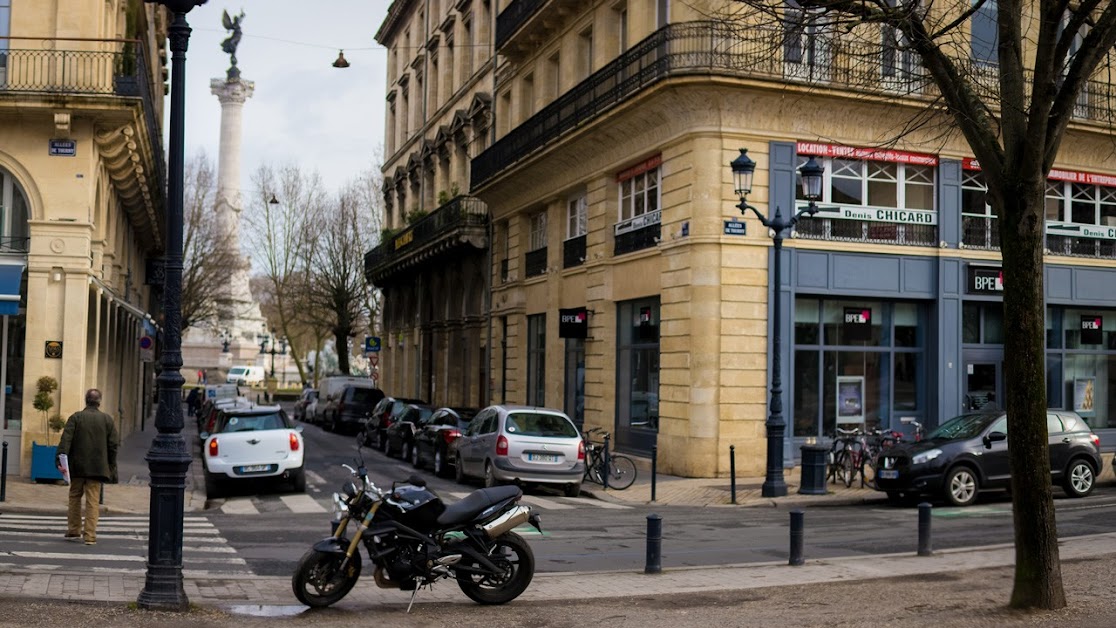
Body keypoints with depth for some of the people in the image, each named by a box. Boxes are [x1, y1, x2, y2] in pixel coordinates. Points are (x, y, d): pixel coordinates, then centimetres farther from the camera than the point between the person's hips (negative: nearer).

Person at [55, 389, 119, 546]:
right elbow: (114, 444, 0)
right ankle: (90, 536, -3)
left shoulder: (75, 418, -1)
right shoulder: (108, 420, 2)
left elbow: (66, 440, -11)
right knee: (92, 501, 2)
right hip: (97, 467, 0)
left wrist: (61, 460, -16)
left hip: (77, 466, 0)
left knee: (75, 497, 16)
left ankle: (74, 531, 22)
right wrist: (111, 467, 7)